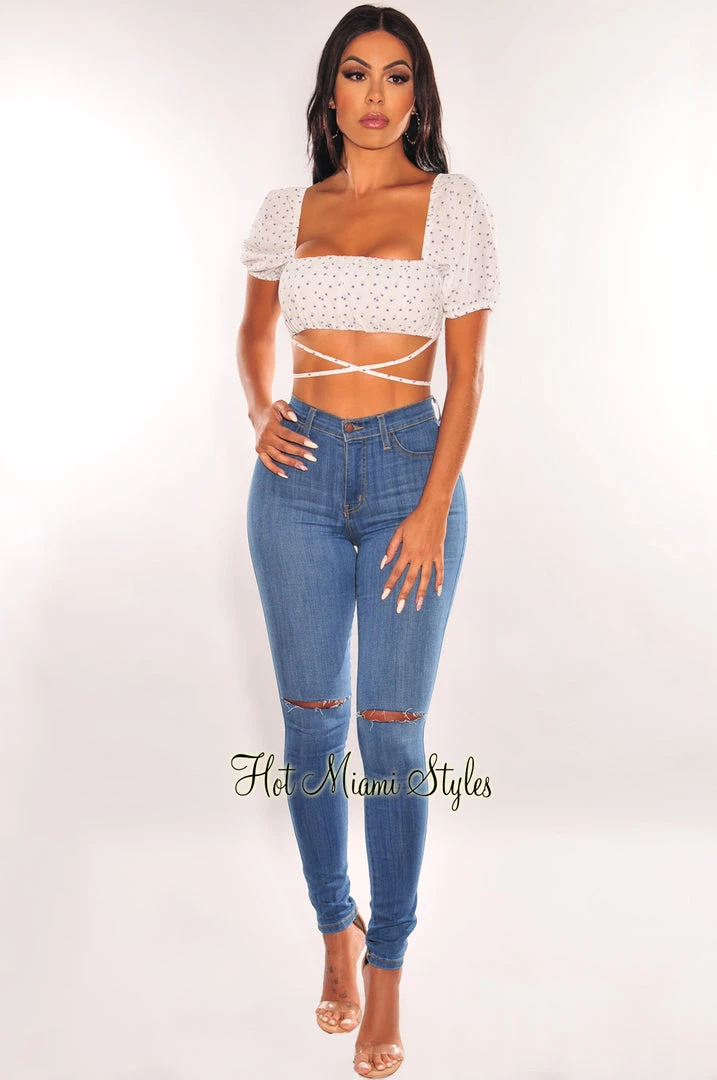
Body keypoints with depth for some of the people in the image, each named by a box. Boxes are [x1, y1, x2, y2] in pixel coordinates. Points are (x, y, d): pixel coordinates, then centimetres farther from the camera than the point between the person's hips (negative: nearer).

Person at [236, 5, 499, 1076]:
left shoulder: (455, 205, 0)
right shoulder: (287, 209, 8)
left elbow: (467, 370, -2)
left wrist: (434, 507, -10)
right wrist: (259, 410, 0)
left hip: (409, 467, -2)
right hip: (301, 474, 3)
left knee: (392, 731, 0)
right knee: (312, 721, 8)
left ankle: (386, 974, 15)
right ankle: (336, 929, 28)